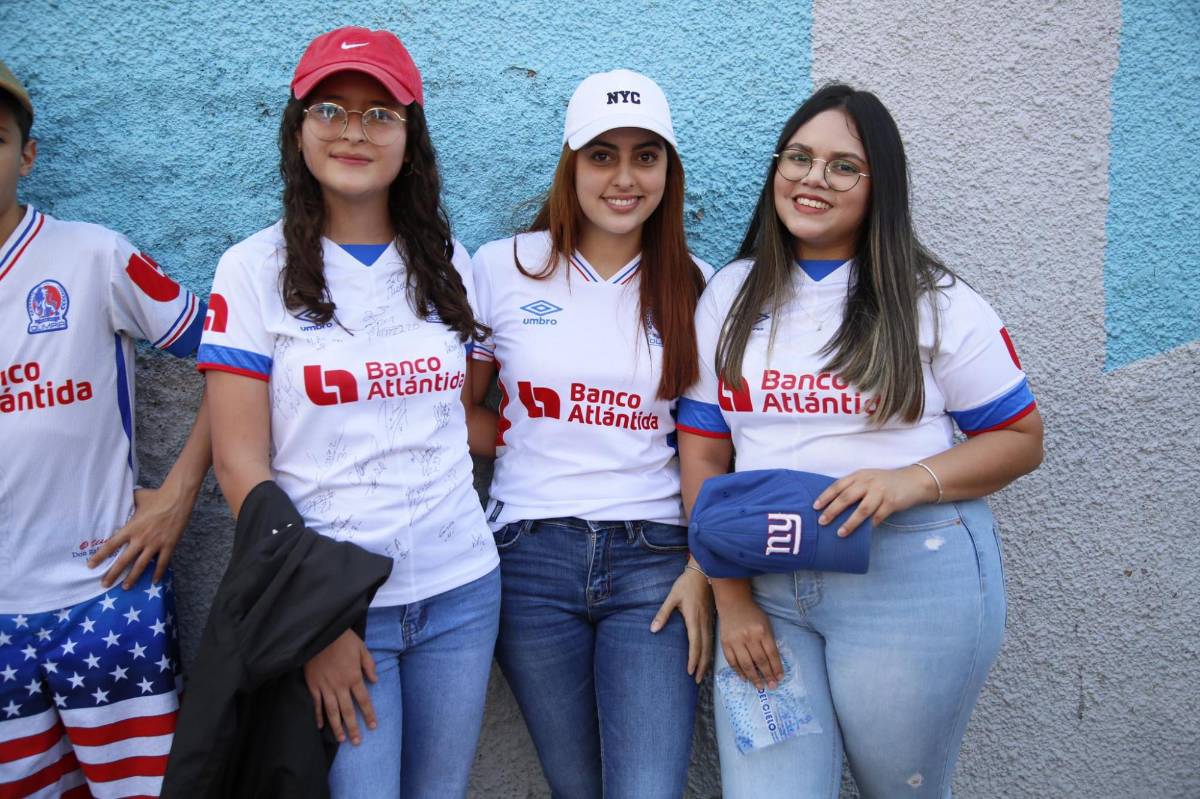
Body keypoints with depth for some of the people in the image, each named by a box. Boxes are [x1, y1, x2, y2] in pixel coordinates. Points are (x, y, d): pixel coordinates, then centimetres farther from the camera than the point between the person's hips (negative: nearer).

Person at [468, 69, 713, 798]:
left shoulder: (693, 287, 5)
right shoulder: (504, 269, 2)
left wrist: (702, 569, -2)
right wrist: (516, 442, -6)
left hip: (655, 559, 0)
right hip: (534, 557, 0)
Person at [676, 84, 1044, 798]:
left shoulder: (934, 301, -1)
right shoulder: (730, 296, 7)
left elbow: (1021, 438, 2)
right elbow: (704, 453, 5)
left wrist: (912, 480, -17)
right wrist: (731, 598, -3)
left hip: (913, 578, -2)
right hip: (767, 584, 2)